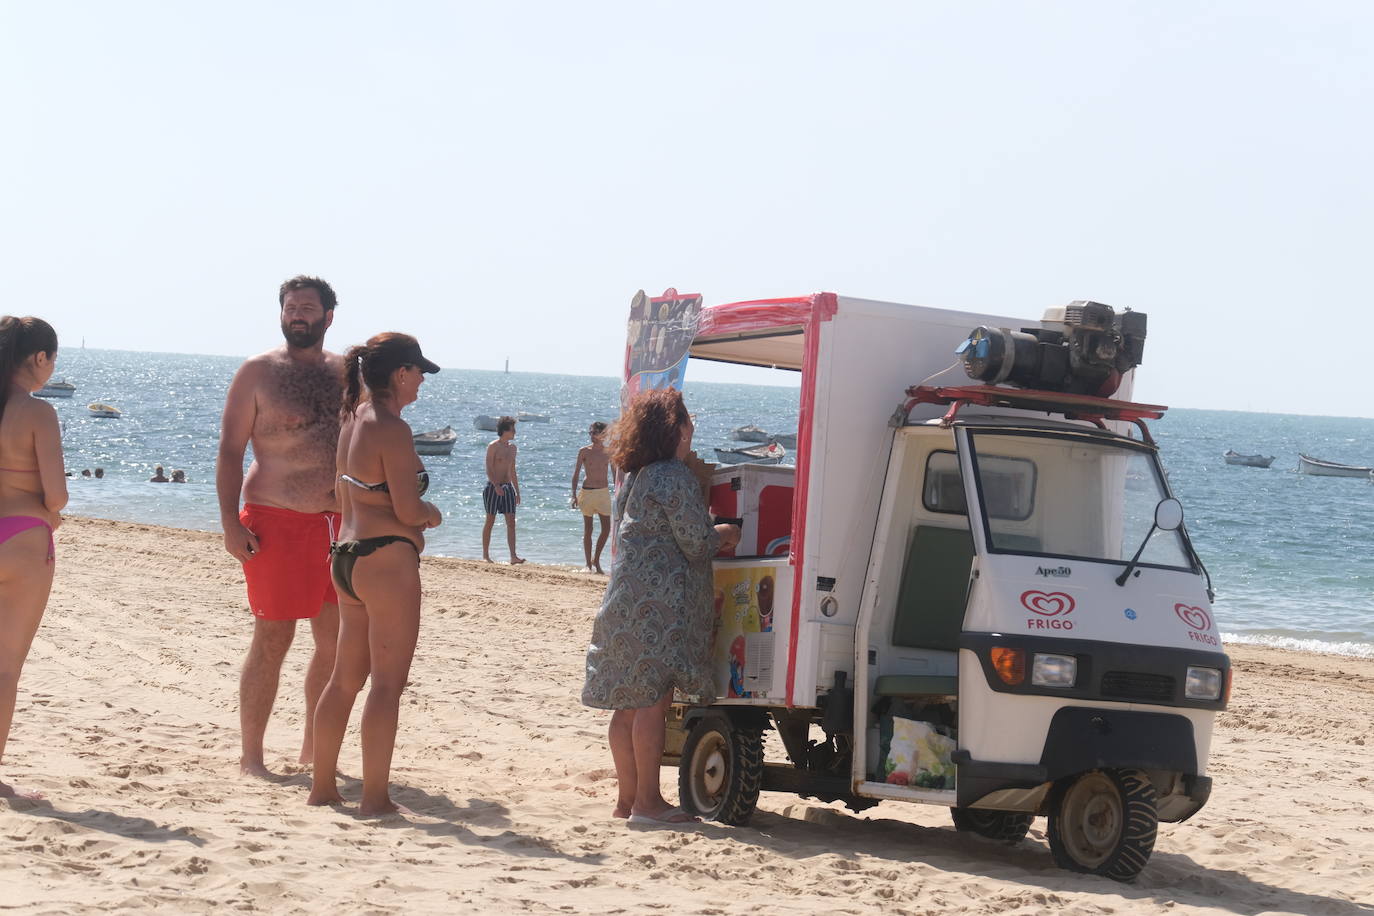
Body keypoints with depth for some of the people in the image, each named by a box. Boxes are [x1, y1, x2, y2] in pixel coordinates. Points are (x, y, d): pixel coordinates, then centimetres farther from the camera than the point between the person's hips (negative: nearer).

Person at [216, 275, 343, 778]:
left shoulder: (347, 372, 12)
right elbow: (230, 451, -3)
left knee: (337, 642, 8)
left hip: (339, 523, 5)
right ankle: (251, 757, 6)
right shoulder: (258, 372, -1)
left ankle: (313, 752, 21)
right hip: (277, 520, -5)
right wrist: (230, 523, -13)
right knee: (272, 641, -4)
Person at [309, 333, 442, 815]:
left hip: (347, 556, 9)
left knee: (346, 676, 16)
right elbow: (409, 510, -17)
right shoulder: (392, 428, -15)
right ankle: (375, 797, -1)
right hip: (386, 559, -9)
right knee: (388, 682, -3)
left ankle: (323, 785, 22)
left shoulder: (353, 420, 12)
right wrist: (433, 514, 4)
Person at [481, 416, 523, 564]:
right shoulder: (493, 446, -8)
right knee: (490, 521, 1)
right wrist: (496, 485, -28)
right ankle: (485, 555, 9)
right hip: (493, 486, -6)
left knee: (511, 522, -3)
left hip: (507, 487, 6)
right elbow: (489, 469, -15)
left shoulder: (512, 447, 13)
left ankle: (513, 556, -7)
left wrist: (517, 491, 18)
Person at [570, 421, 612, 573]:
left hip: (603, 492, 2)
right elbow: (576, 473, 1)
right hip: (587, 492, -2)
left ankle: (596, 559, 13)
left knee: (606, 528, -5)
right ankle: (588, 563, 10)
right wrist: (574, 495, -6)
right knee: (588, 529, 3)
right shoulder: (584, 451, -1)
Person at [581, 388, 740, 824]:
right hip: (661, 602, -9)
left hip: (627, 599, 9)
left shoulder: (632, 479, 17)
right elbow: (697, 543, -14)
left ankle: (628, 796, 15)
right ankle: (647, 800, -7)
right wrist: (724, 534, 9)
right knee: (653, 701, -8)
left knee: (629, 704, 10)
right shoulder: (676, 476, -11)